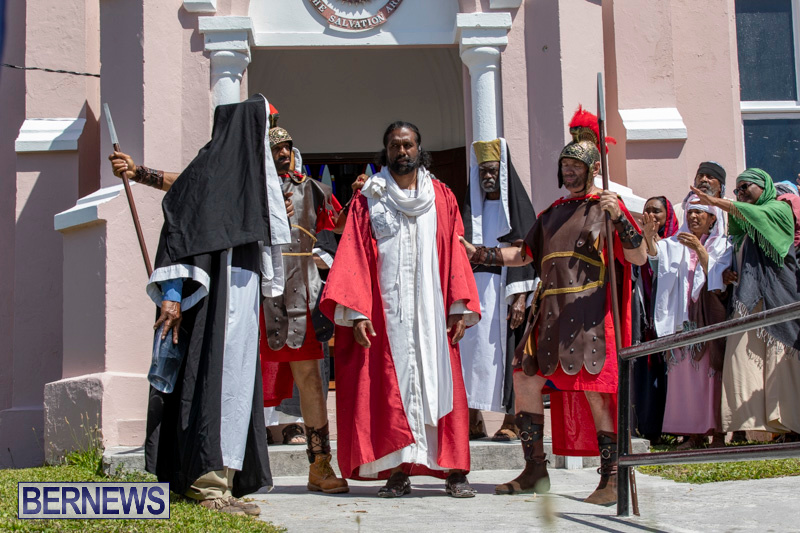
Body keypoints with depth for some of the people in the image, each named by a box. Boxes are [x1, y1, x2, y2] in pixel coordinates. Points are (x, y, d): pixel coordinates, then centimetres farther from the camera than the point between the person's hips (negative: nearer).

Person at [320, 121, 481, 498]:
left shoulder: (441, 198, 12)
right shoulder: (368, 199, 8)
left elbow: (455, 252, 8)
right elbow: (355, 255, 1)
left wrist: (459, 307, -2)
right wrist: (357, 312, -10)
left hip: (431, 310, 1)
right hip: (386, 309, -1)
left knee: (440, 382, -2)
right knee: (391, 386, -3)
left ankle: (454, 471, 1)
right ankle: (399, 472, 1)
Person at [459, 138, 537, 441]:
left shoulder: (517, 206, 3)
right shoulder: (471, 209, 17)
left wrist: (520, 296, -15)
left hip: (504, 292, -4)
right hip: (475, 291, 4)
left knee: (507, 349, -5)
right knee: (474, 347, -1)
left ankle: (511, 420, -2)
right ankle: (473, 419, 1)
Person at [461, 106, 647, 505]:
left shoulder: (606, 207, 2)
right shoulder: (553, 213, 21)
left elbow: (638, 258, -7)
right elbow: (523, 254, 28)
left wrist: (619, 219, -22)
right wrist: (478, 253, 18)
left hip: (588, 315, -7)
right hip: (551, 314, 7)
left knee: (594, 392, -10)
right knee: (526, 380, 3)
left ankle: (611, 480, -2)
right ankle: (535, 472, 13)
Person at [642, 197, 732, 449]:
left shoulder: (723, 245, 8)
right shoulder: (678, 244, 14)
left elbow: (718, 278, -5)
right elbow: (657, 253, -6)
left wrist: (700, 250, -17)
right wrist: (649, 236, -27)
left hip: (711, 316, -3)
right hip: (684, 318, 3)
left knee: (713, 371, -7)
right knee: (685, 372, -3)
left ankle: (719, 431, -4)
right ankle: (693, 433, -1)